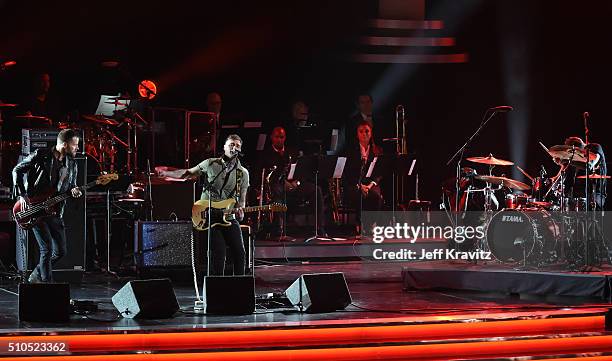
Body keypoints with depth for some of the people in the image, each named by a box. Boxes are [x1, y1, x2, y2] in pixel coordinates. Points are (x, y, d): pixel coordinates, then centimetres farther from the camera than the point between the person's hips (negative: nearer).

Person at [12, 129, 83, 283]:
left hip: (55, 212, 6)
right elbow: (17, 171, -2)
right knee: (47, 249, -14)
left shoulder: (71, 164, 7)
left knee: (60, 251, 6)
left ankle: (36, 277, 26)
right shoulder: (40, 156, -8)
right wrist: (22, 195, -10)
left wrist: (74, 191, -7)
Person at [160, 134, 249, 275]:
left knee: (239, 254, -3)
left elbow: (242, 199, 8)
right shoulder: (210, 164, 3)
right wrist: (166, 173, -4)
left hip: (229, 217, 2)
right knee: (218, 254, -9)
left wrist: (240, 211, -14)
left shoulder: (243, 173, 7)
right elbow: (188, 173, 9)